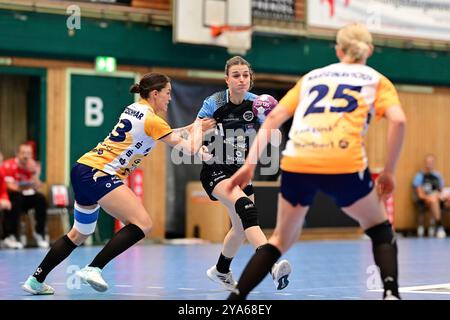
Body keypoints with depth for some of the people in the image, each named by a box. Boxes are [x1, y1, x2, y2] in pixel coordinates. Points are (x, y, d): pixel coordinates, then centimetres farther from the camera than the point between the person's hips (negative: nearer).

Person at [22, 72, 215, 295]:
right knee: (143, 224, -15)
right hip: (100, 174, -10)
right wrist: (198, 127, 10)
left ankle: (36, 280, 25)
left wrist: (195, 127, 30)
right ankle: (93, 269, -20)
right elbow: (190, 149, -8)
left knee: (79, 234, 22)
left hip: (83, 170, 10)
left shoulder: (134, 108, 15)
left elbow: (166, 134, 34)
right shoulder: (152, 119, -10)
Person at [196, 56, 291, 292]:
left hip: (242, 171, 6)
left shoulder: (255, 103, -3)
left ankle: (221, 271, 42)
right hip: (215, 171, -6)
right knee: (244, 205, -32)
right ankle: (271, 264, -49)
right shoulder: (214, 103, -13)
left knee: (241, 226, 14)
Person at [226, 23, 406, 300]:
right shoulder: (376, 80, 19)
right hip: (344, 165, -2)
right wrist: (389, 171, 7)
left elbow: (274, 118, 18)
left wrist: (250, 164, 15)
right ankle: (391, 293, 1)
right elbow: (398, 120, 0)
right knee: (380, 230, 21)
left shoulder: (312, 77, 27)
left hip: (296, 164, 3)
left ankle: (235, 298, 13)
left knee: (282, 239, 22)